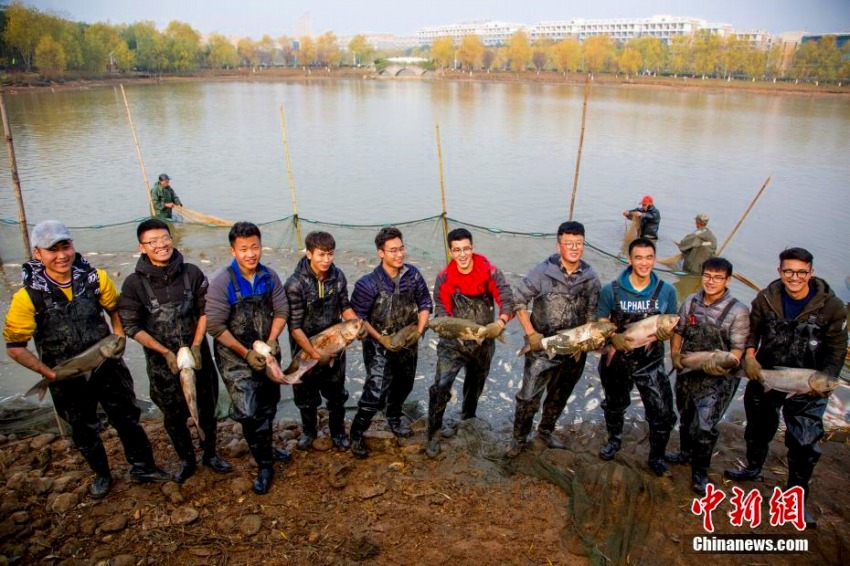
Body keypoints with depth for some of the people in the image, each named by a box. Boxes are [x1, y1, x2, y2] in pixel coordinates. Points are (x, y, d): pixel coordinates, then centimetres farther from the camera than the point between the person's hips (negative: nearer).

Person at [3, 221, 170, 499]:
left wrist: (119, 337, -6)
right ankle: (101, 474, 40)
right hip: (67, 379, -1)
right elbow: (15, 346, -12)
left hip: (108, 367, 1)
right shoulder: (28, 296, -19)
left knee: (127, 418, 13)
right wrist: (50, 374, -16)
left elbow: (115, 308, 7)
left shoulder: (95, 278, -13)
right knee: (84, 431, 17)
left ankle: (142, 467, 32)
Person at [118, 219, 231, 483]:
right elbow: (131, 326, -10)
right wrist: (166, 352, -16)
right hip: (161, 361, -1)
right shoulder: (134, 283, -11)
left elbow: (205, 311, -3)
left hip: (198, 354, 1)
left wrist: (196, 346, -12)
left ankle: (210, 454, 37)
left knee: (207, 408, 14)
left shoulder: (192, 273, -7)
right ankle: (186, 460, 36)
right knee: (173, 415, 13)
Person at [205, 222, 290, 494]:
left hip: (267, 354, 5)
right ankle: (264, 465, 8)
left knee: (268, 406, 20)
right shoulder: (223, 282, -19)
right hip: (235, 357, -5)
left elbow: (281, 311, 0)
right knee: (248, 412, -11)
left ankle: (266, 448, 45)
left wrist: (271, 342, -14)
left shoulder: (269, 276, -6)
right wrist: (246, 353, -19)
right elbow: (215, 325, -19)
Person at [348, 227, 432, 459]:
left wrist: (419, 330, -8)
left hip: (408, 343, 5)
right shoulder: (369, 283, -22)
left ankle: (394, 418, 51)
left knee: (403, 385, 23)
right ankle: (356, 434, 11)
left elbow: (425, 303, 3)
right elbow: (357, 317, -14)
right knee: (376, 392, -11)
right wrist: (380, 338, -19)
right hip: (380, 345, -5)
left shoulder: (413, 274, -9)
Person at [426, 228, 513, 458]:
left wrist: (500, 322, -41)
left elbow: (507, 300, -21)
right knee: (441, 386, -17)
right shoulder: (444, 278, -10)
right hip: (453, 342, -1)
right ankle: (433, 435, 0)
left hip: (484, 343, 2)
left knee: (475, 386, 22)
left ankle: (466, 422, 49)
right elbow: (441, 310, -10)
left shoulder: (490, 272, -13)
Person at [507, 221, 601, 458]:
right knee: (529, 396, -1)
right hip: (542, 347, -3)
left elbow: (592, 314, 5)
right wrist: (531, 333, -13)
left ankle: (545, 431, 42)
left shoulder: (591, 278, -4)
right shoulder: (542, 272, -14)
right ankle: (519, 438, 21)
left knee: (560, 396, 20)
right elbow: (518, 300, -8)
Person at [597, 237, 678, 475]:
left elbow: (672, 326, 2)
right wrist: (614, 337, -24)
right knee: (615, 404, 21)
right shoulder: (611, 290, -10)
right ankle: (614, 440, 50)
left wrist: (666, 334, -21)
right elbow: (601, 324, -3)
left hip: (651, 363, 0)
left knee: (662, 413, -4)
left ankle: (656, 457, 22)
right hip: (617, 360, 0)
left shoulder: (666, 291, -6)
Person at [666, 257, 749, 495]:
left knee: (704, 426, -6)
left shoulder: (738, 311, -15)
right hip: (687, 371, 5)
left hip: (716, 378, -5)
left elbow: (737, 348, -13)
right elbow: (678, 331, 10)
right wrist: (675, 354, -4)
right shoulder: (690, 301, -1)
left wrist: (723, 364, -30)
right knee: (686, 417, 23)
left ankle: (700, 472, 16)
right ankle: (686, 452, 49)